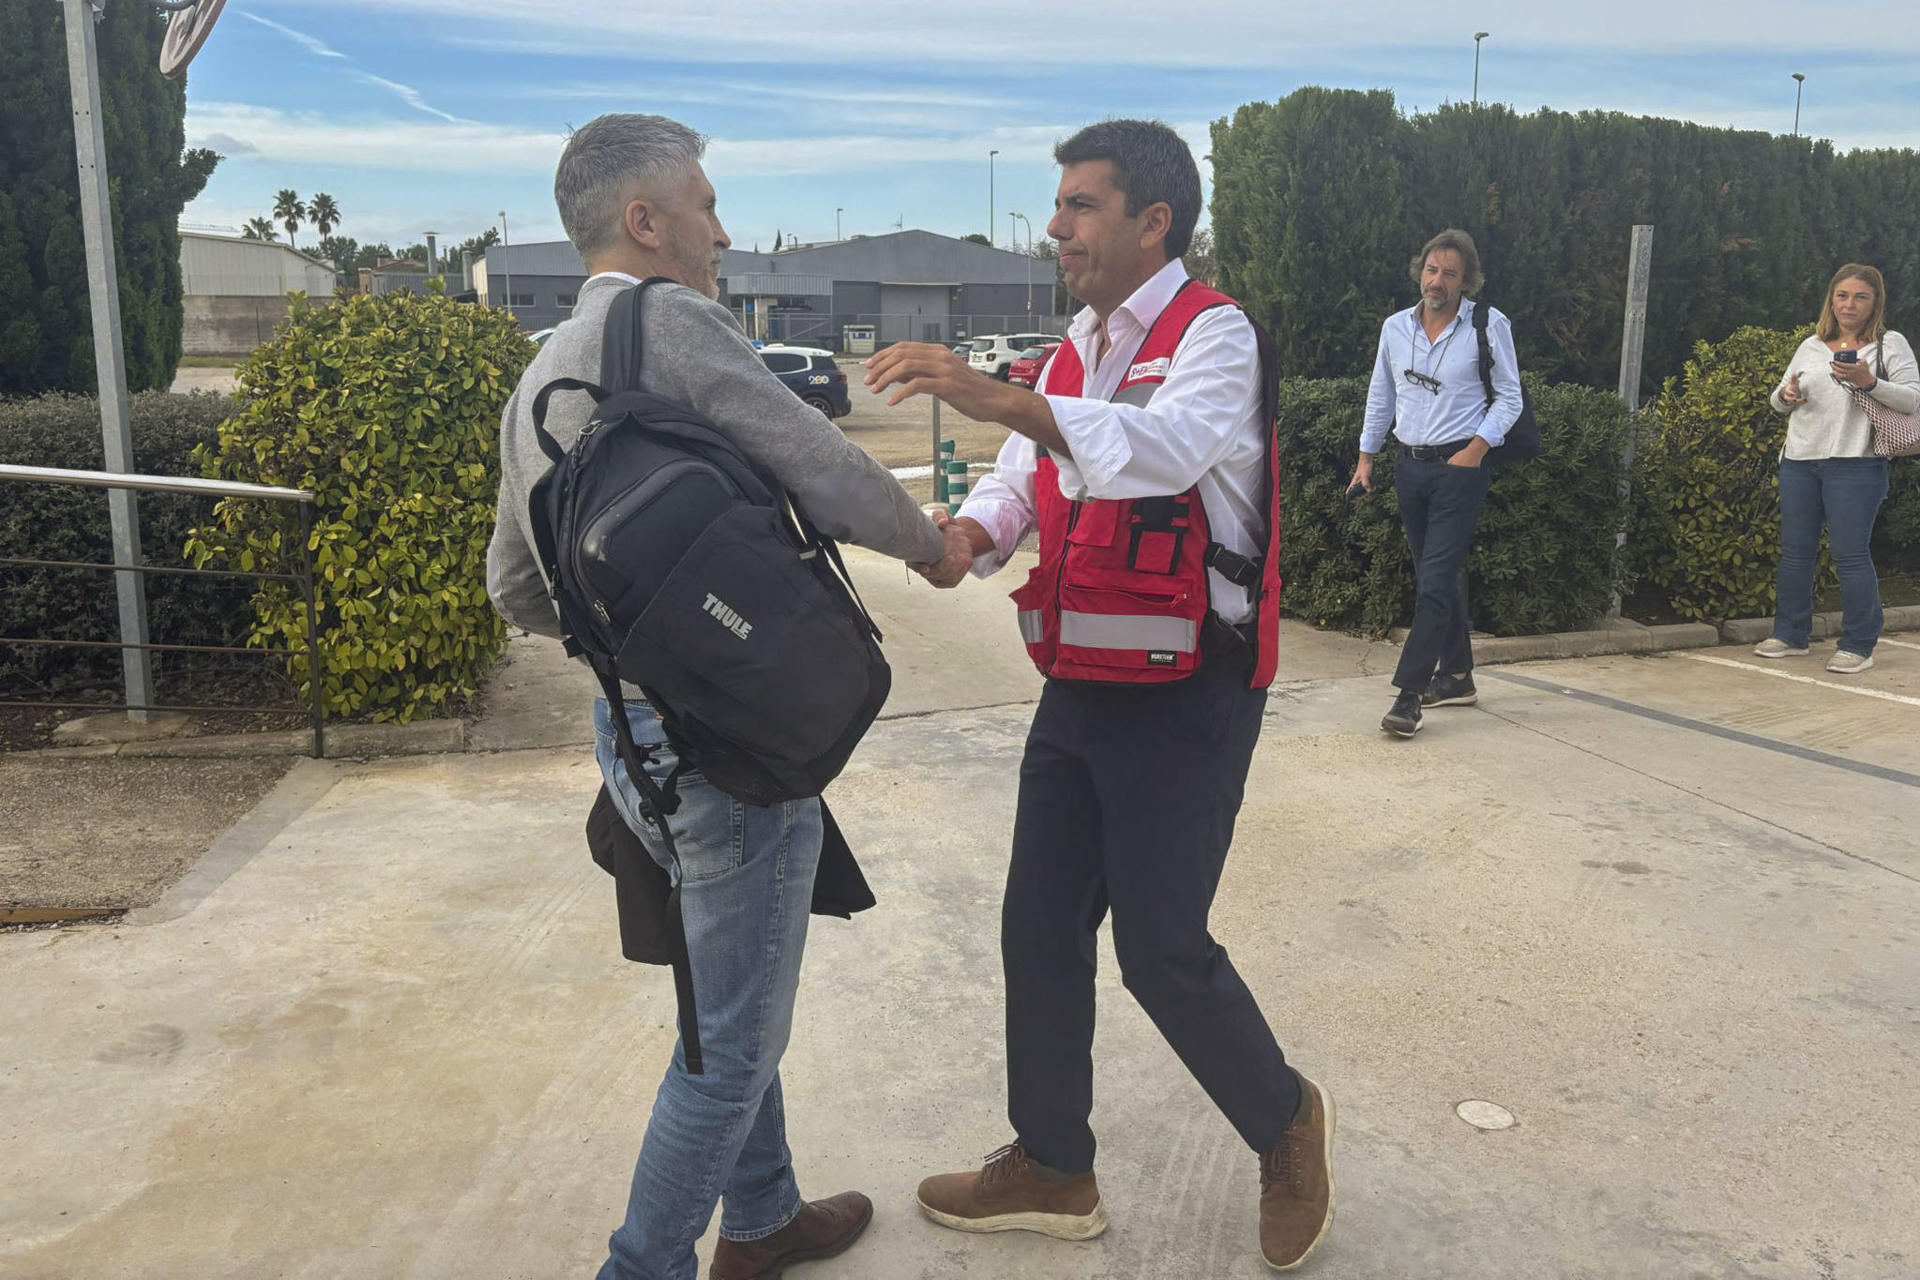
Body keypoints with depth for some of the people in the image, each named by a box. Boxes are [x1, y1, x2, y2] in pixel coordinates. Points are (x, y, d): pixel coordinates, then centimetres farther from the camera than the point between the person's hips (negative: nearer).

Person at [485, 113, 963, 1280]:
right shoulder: (674, 324, -15)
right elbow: (831, 478, -17)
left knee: (735, 998, 24)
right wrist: (933, 541, 1)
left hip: (632, 732, 9)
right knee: (732, 1035, 7)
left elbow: (518, 589, 16)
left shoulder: (540, 378, 12)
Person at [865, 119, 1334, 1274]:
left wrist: (999, 398, -42)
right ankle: (1053, 1170, 29)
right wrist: (974, 531, -14)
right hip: (1079, 689, 8)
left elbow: (1171, 446, -31)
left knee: (1162, 947, -4)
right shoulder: (1075, 352, 14)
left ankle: (1287, 1123, 26)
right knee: (1040, 929, 10)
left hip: (1183, 697, -8)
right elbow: (1023, 478, 9)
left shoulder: (1213, 333, -11)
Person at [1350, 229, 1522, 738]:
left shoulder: (1490, 325, -5)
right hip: (1410, 464, 5)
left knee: (1435, 581, -11)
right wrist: (1365, 458, 13)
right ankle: (1457, 678, 25)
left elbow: (1509, 397, -2)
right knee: (1442, 576, 14)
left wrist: (1477, 448, -15)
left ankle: (1409, 695, -12)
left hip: (1460, 467, -5)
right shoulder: (1396, 327, 8)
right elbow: (1381, 396, 16)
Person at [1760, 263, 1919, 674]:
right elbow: (1779, 402, 21)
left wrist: (1870, 382, -21)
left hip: (1854, 464, -5)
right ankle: (1790, 634, 19)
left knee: (1850, 554, -6)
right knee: (1795, 550, 8)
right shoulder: (1811, 346, 16)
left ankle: (1858, 645, 4)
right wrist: (1785, 396, -2)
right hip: (1799, 460, 5)